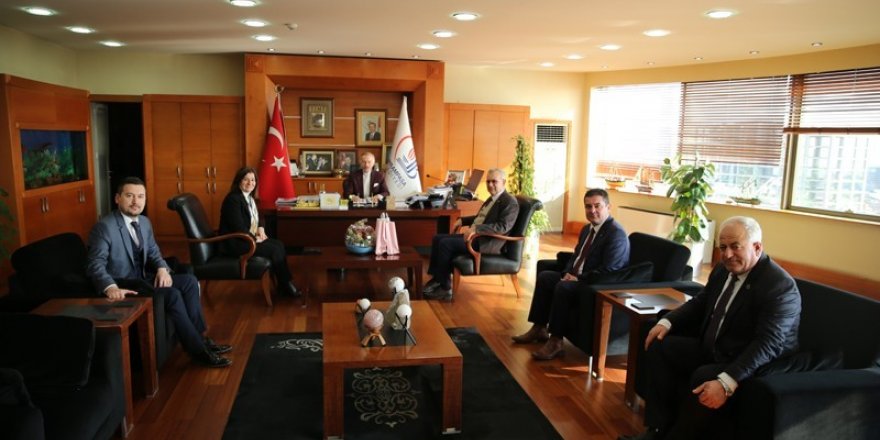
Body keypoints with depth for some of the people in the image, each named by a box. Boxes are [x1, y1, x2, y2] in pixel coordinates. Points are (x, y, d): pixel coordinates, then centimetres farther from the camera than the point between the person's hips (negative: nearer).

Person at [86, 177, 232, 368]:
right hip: (122, 286, -8)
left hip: (143, 279, 8)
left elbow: (154, 252, 16)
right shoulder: (104, 227, -15)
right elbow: (95, 264, -24)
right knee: (172, 294, -26)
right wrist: (111, 287, -43)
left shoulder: (144, 222, 10)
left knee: (189, 281, -8)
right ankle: (198, 350, -19)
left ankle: (199, 336, -6)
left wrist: (162, 269, -8)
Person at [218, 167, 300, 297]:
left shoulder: (249, 198, 11)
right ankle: (285, 286, -1)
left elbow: (256, 218, 23)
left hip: (249, 237, 9)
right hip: (235, 242, -9)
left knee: (279, 245, -7)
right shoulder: (233, 199, -18)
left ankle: (285, 284, -3)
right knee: (275, 250, -17)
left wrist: (260, 229, 2)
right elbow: (238, 228, -24)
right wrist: (255, 239, -16)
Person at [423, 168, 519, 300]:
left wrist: (476, 229, -32)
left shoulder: (510, 202, -12)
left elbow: (503, 227, -24)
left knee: (445, 244, -21)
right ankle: (437, 279, 3)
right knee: (437, 238, 2)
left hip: (487, 242, -10)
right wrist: (462, 220, 15)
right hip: (475, 235, 10)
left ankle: (445, 288, -12)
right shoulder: (492, 198, 19)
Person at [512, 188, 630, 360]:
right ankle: (539, 328, 7)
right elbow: (576, 256, 20)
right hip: (577, 278, 10)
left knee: (563, 287, -30)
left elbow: (607, 271, -24)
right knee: (544, 276, 3)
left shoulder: (616, 233, -17)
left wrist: (578, 278, -20)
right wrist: (567, 273, 0)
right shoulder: (587, 229, 11)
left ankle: (555, 342, -20)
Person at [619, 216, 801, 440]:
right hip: (711, 349, 9)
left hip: (751, 365, -8)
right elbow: (699, 303, 18)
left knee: (703, 378, -32)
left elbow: (767, 344, -30)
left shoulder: (779, 286, -22)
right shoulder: (723, 270, 3)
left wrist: (726, 382, -41)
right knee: (659, 347, -3)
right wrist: (667, 322, 0)